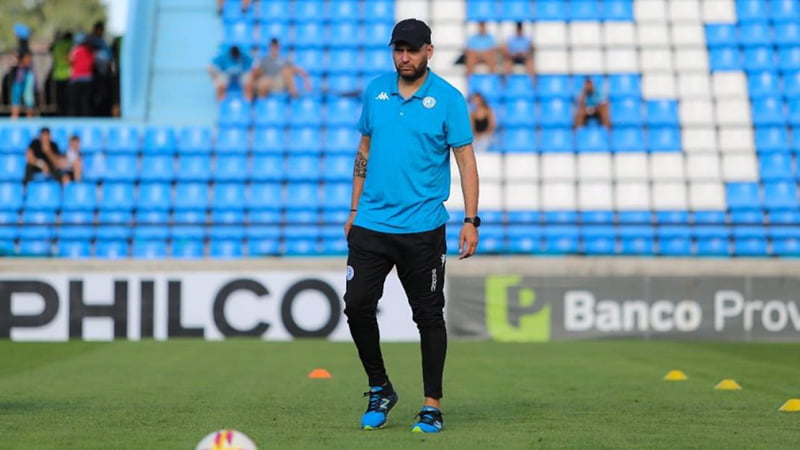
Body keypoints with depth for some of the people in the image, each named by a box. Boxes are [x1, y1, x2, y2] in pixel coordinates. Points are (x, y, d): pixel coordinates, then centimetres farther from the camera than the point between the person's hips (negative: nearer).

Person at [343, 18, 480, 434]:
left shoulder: (448, 99, -4)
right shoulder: (375, 91, 8)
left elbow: (465, 160, -4)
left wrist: (471, 220, -12)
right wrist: (354, 209, 14)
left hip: (422, 228, -3)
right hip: (371, 224, 3)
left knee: (428, 316, 1)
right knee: (357, 306, -3)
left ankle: (432, 407, 10)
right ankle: (379, 390, 16)